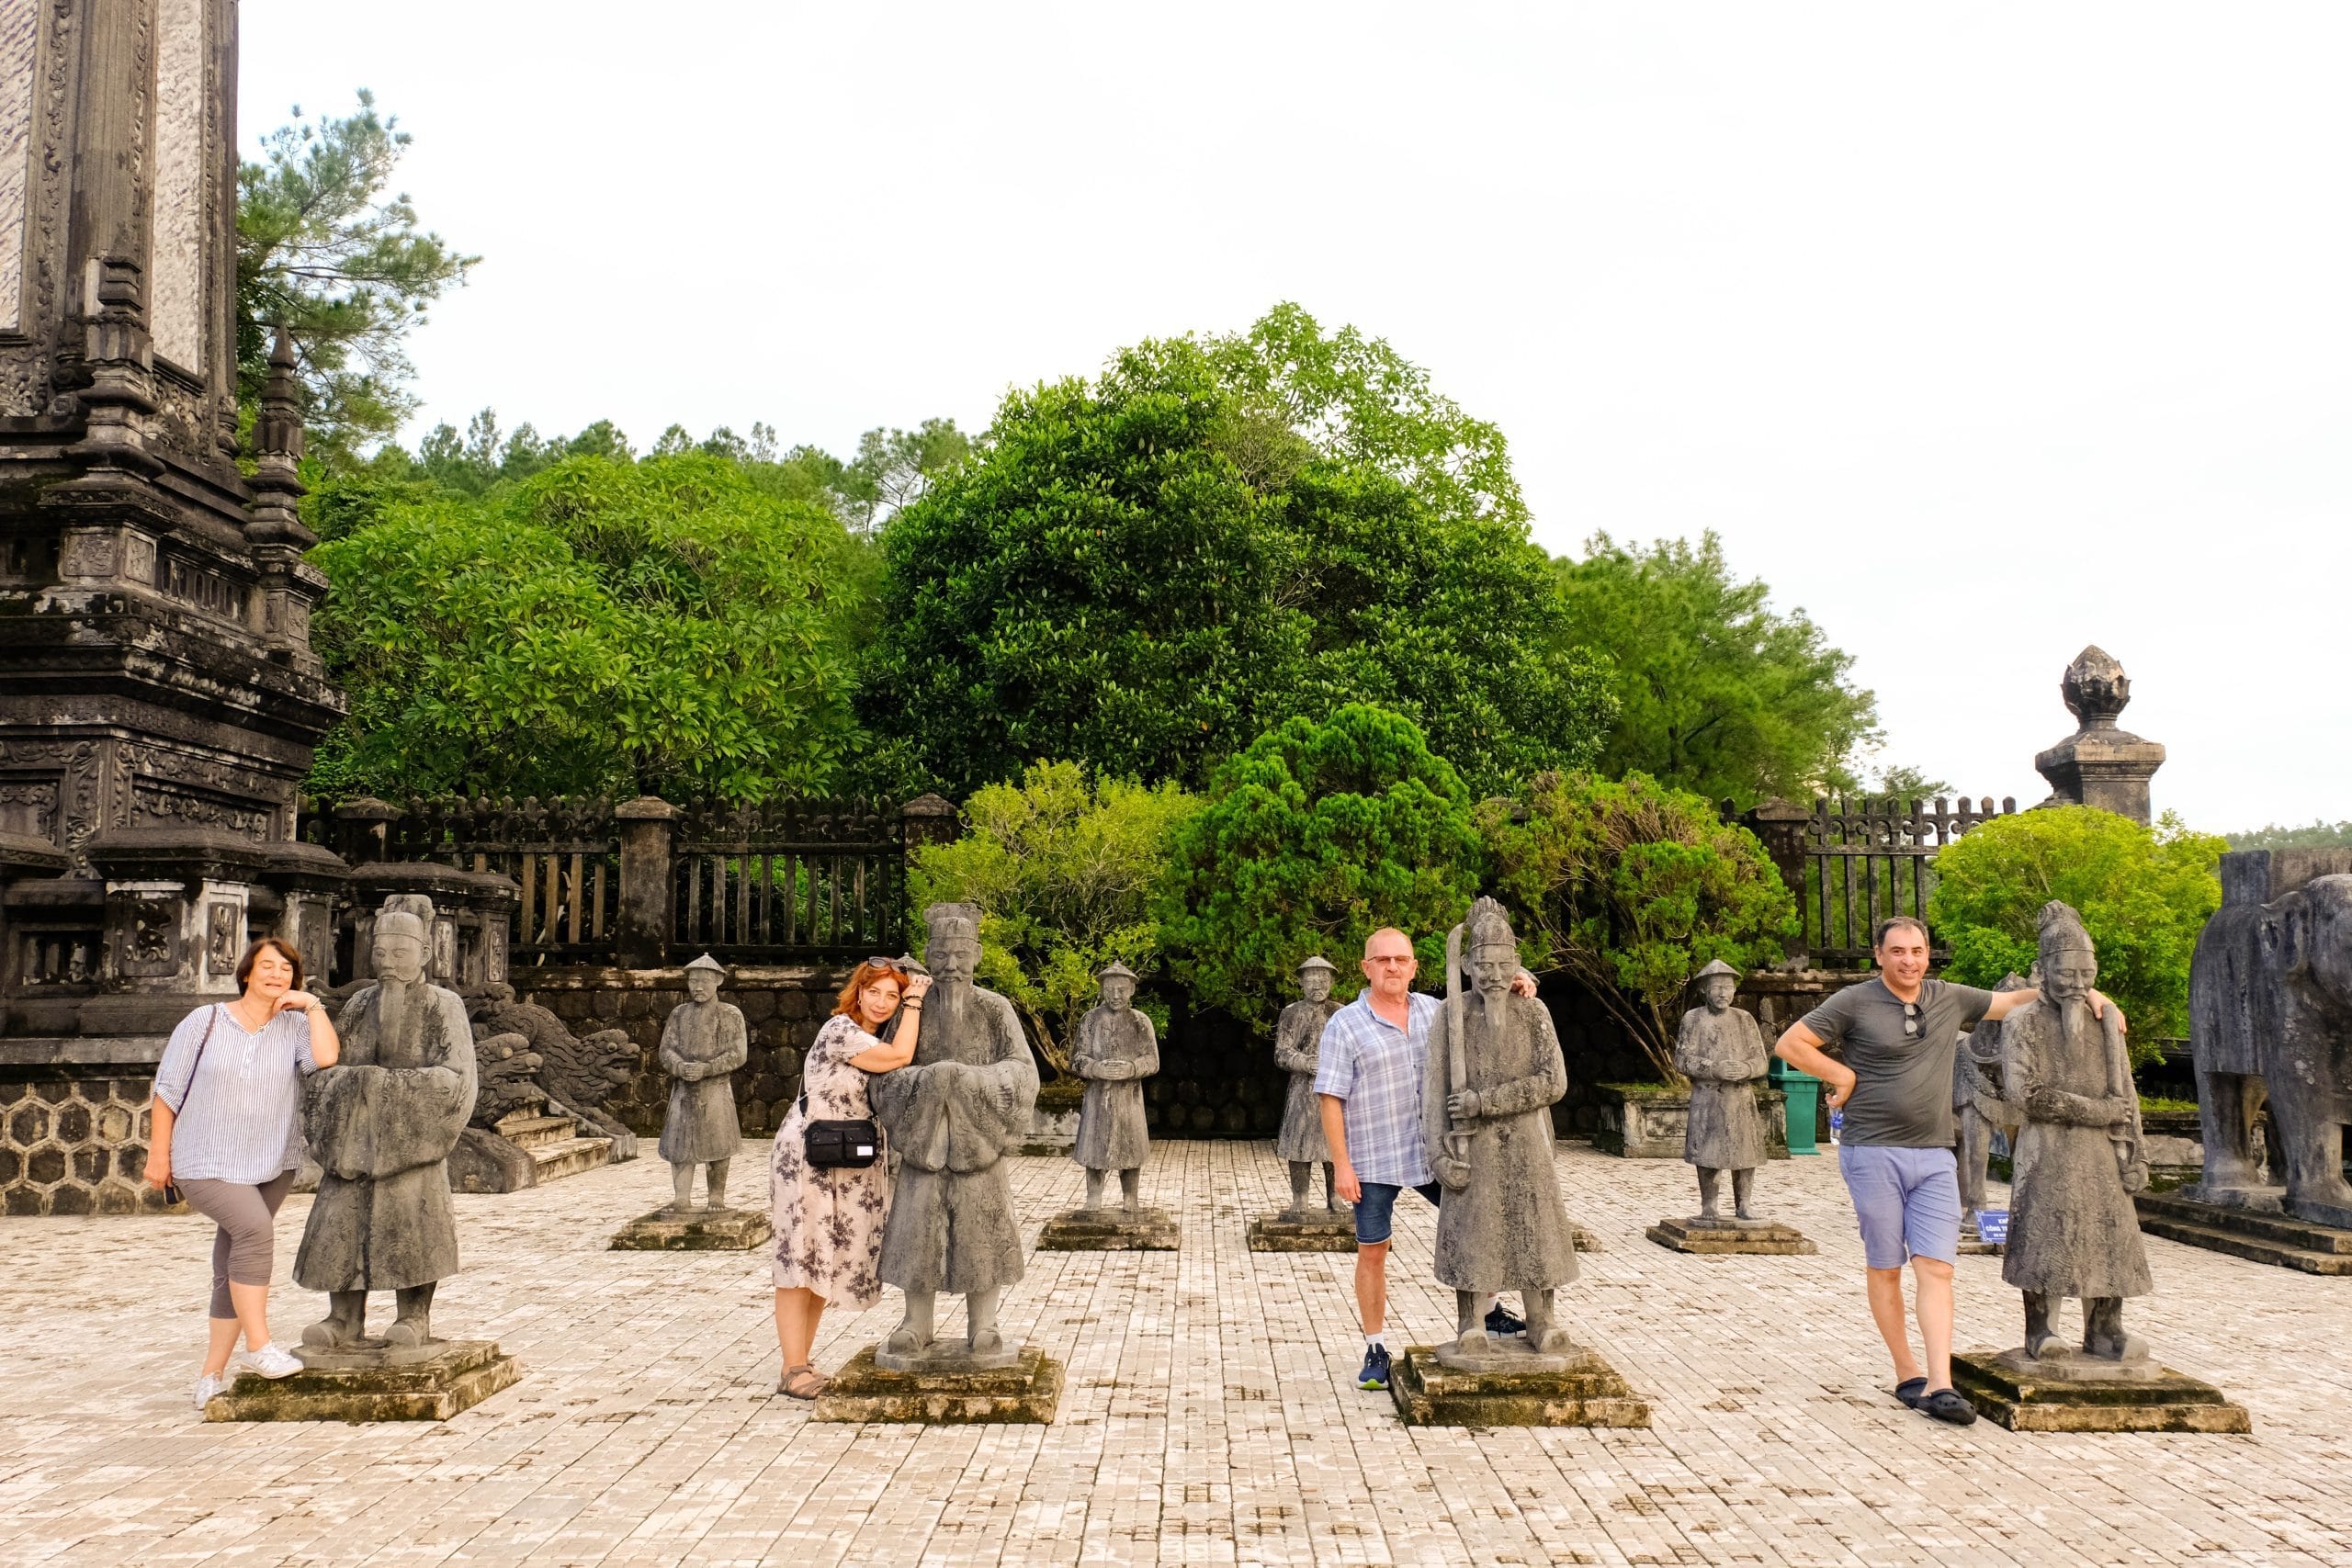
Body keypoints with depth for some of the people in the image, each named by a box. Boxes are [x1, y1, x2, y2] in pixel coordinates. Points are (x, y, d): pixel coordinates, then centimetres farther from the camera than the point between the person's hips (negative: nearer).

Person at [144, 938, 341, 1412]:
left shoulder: (294, 1027, 0)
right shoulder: (205, 1022, -2)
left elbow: (326, 1057, -21)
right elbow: (168, 1089, 2)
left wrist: (312, 1004, -12)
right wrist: (158, 1153, -1)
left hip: (271, 1165, 3)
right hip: (205, 1164, -3)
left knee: (235, 1266, 9)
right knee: (254, 1228, -27)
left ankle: (212, 1375, 20)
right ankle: (258, 1346, -20)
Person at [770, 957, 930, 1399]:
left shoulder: (876, 1038, 13)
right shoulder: (839, 1029, -15)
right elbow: (899, 1057, -22)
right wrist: (916, 1001, -13)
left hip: (849, 1166, 9)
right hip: (808, 1158, -9)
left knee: (829, 1262, 11)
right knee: (801, 1261, -4)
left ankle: (801, 1363, 20)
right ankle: (793, 1371, 0)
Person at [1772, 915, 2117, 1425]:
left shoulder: (1951, 1000, 10)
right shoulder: (1854, 1003, -4)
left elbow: (2013, 1001, 21)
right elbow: (1789, 1044, -4)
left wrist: (2083, 992, 11)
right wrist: (1843, 1075, -7)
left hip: (1935, 1158, 4)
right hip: (1874, 1154, -4)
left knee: (1936, 1268, -5)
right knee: (1884, 1268, 5)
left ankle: (1940, 1387, -7)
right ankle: (1908, 1375, 17)